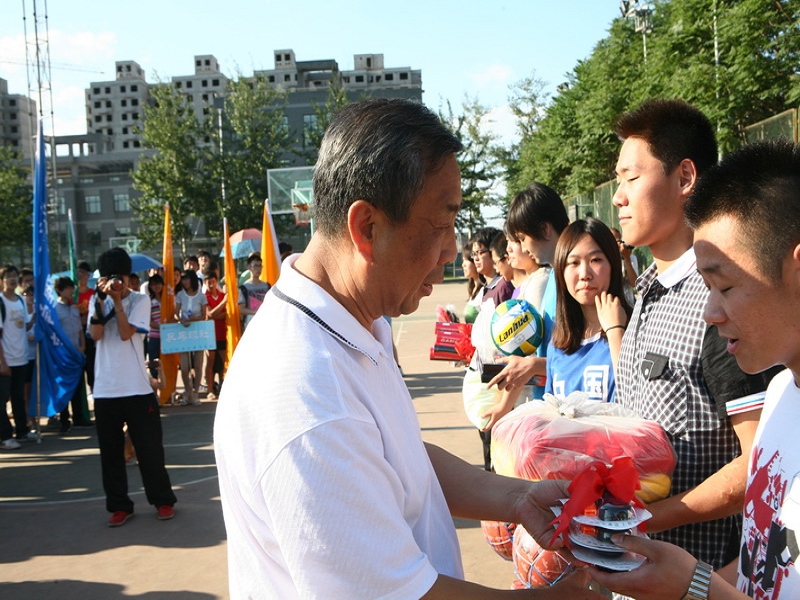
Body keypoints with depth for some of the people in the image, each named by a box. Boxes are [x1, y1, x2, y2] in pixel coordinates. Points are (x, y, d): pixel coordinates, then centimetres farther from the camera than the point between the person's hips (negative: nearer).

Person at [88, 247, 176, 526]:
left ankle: (163, 500, 18)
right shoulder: (97, 301, 8)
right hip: (105, 390, 3)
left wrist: (117, 300, -15)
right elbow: (95, 335, -8)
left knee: (150, 447, 4)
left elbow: (126, 333, -13)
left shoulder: (140, 300, 0)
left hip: (137, 388, -3)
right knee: (110, 451, 8)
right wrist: (102, 299, -14)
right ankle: (119, 505, 20)